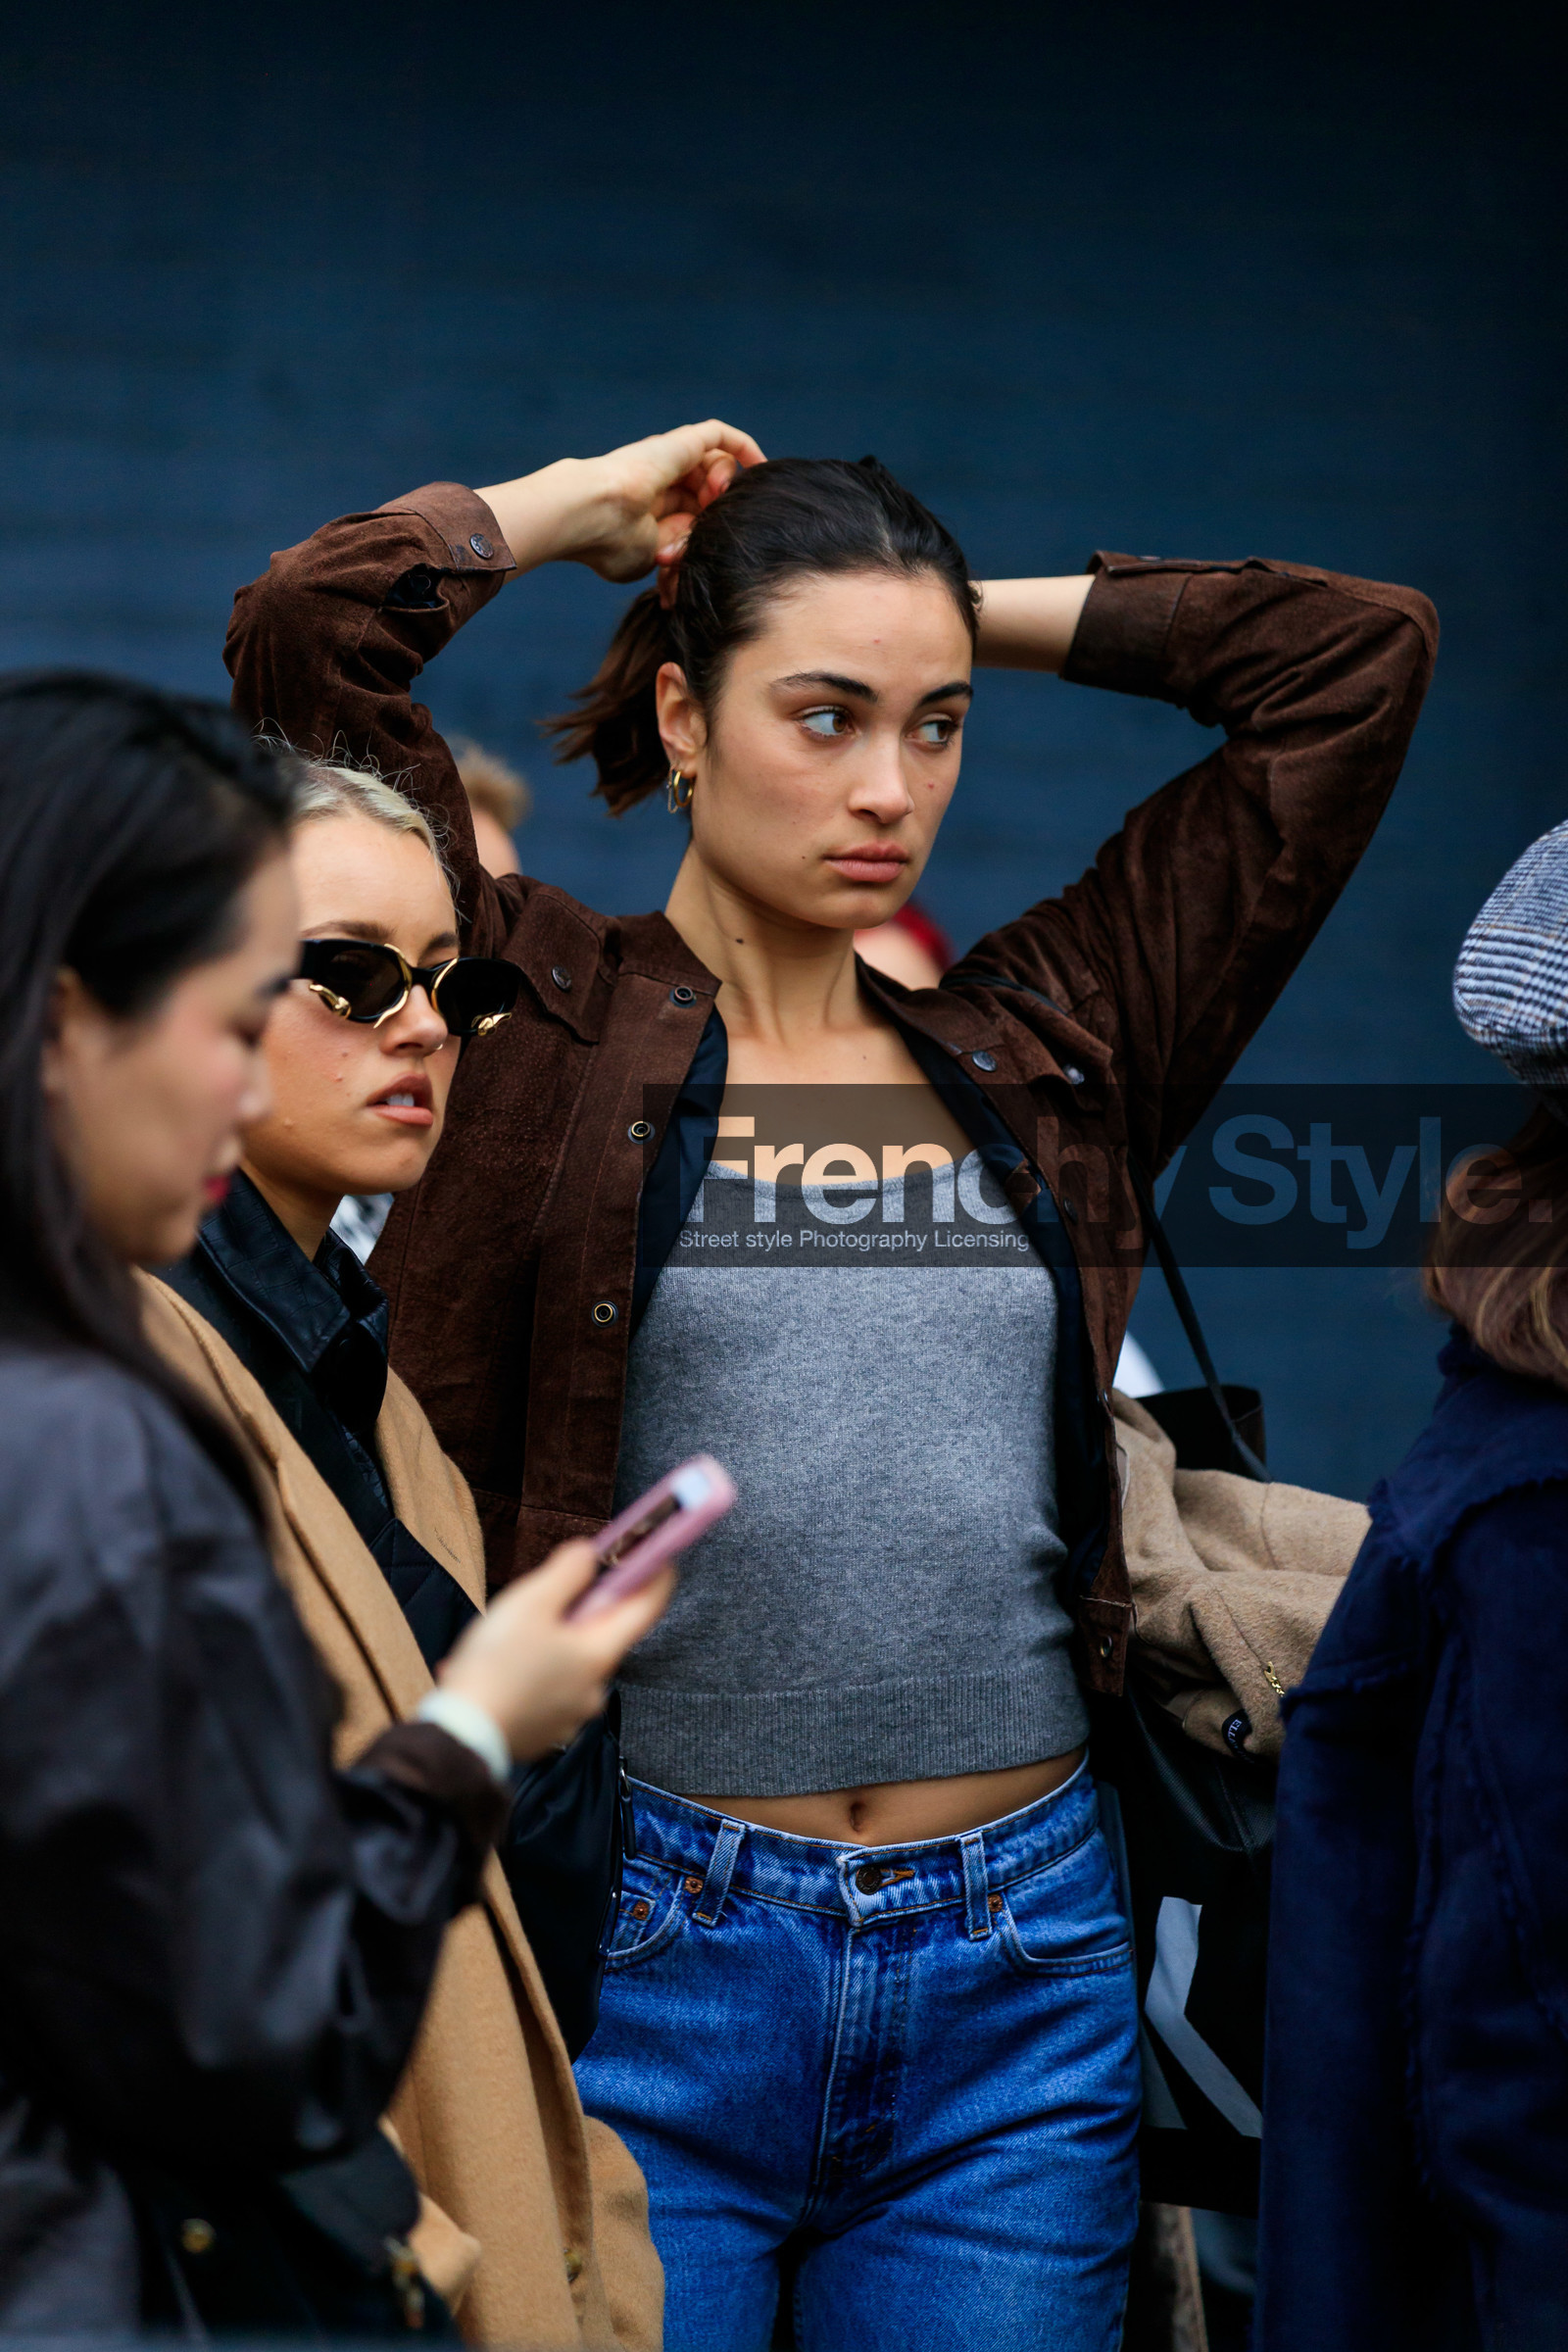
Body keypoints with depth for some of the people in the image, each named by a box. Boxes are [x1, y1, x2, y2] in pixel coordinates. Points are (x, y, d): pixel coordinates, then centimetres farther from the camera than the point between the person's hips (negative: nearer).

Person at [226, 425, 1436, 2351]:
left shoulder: (1039, 1045, 12)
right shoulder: (539, 1024, 2)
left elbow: (1360, 657, 13)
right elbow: (306, 627, -9)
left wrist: (961, 607, 15)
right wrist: (593, 501, 6)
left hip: (1019, 1982, 3)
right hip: (644, 1960, -3)